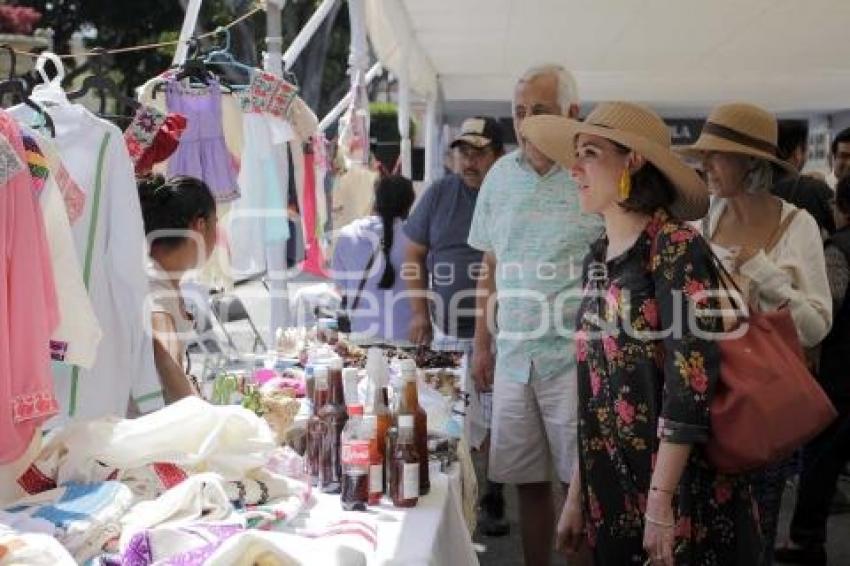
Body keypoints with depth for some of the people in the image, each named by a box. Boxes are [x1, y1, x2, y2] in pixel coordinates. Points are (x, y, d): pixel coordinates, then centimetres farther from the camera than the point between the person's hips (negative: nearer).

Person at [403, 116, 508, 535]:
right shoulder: (439, 194, 5)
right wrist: (419, 312, 3)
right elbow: (414, 255, 12)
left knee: (498, 425, 3)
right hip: (448, 332, 3)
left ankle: (493, 500, 19)